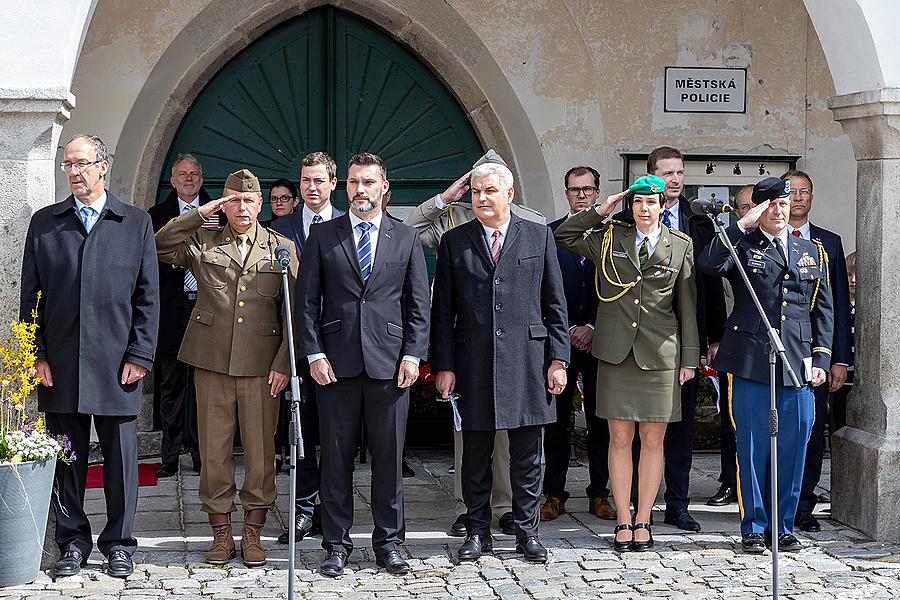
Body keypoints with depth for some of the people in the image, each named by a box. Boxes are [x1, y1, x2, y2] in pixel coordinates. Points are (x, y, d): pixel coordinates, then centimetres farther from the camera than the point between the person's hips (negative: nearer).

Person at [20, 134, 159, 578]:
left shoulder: (136, 223, 6)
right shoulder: (44, 223, 10)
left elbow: (148, 296, 3)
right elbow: (30, 294, 8)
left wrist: (140, 355, -4)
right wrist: (37, 354, 0)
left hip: (117, 362, -1)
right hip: (60, 364, 1)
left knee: (120, 457, 4)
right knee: (66, 457, 7)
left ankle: (118, 543, 16)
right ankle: (73, 542, 19)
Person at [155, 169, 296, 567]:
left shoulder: (281, 247, 8)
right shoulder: (202, 242, 10)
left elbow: (292, 310, 5)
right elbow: (160, 246, -3)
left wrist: (284, 363, -3)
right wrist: (201, 213, -3)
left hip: (261, 364, 0)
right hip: (212, 361, 1)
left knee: (260, 449, 3)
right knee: (214, 448, 4)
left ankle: (253, 532, 15)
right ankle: (221, 531, 15)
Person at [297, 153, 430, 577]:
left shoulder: (406, 238, 10)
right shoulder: (322, 236, 8)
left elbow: (418, 304, 8)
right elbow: (307, 300, 5)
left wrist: (412, 355, -2)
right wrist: (314, 354, -4)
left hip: (390, 363, 1)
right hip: (336, 363, 0)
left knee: (389, 457, 5)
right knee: (336, 457, 4)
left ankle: (389, 542, 16)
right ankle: (336, 544, 14)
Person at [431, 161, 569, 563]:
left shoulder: (539, 237, 7)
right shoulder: (454, 242, 7)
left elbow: (555, 304, 6)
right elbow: (442, 311, 6)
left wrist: (558, 359, 0)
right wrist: (443, 365, -1)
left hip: (526, 360, 0)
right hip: (474, 361, 0)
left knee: (527, 454, 5)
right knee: (476, 453, 7)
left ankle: (527, 531, 16)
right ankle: (478, 531, 18)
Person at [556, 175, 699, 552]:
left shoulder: (680, 245, 6)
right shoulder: (609, 239, 8)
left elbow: (688, 305, 7)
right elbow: (561, 236, 8)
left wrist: (690, 357, 4)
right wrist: (600, 212, 2)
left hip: (660, 354, 0)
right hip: (616, 352, 0)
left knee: (653, 441, 4)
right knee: (620, 439, 2)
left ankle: (642, 521, 12)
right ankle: (623, 522, 9)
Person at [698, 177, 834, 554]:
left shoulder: (813, 252, 17)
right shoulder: (742, 247, 5)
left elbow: (823, 310, 15)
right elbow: (709, 264, -17)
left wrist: (821, 359, 7)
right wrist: (743, 225, -13)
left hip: (798, 366, 3)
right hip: (751, 365, -3)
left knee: (793, 450, 5)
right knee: (752, 449, 1)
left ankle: (783, 526, 18)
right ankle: (753, 527, 12)